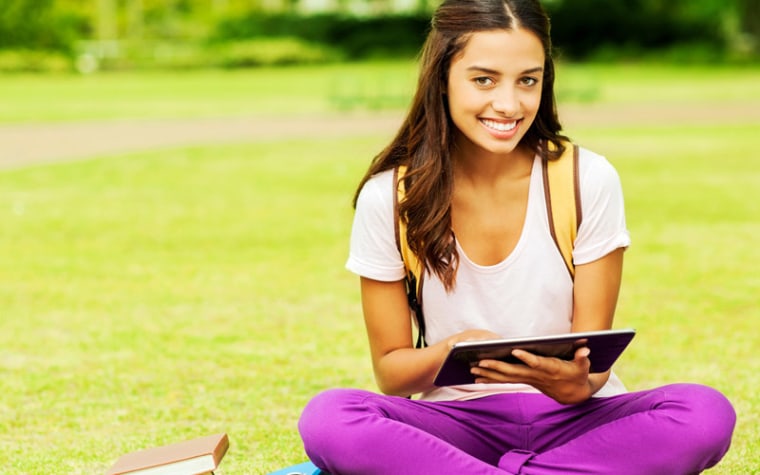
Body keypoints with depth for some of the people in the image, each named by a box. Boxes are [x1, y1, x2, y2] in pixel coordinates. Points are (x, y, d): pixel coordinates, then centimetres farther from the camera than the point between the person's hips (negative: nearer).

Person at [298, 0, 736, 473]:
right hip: (457, 422, -1)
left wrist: (576, 381, -28)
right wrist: (452, 353, -24)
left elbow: (595, 356, -3)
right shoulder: (388, 198, -6)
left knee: (706, 414, -30)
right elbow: (391, 370, -1)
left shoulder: (589, 180, -5)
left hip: (574, 421, 1)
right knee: (326, 418, -31)